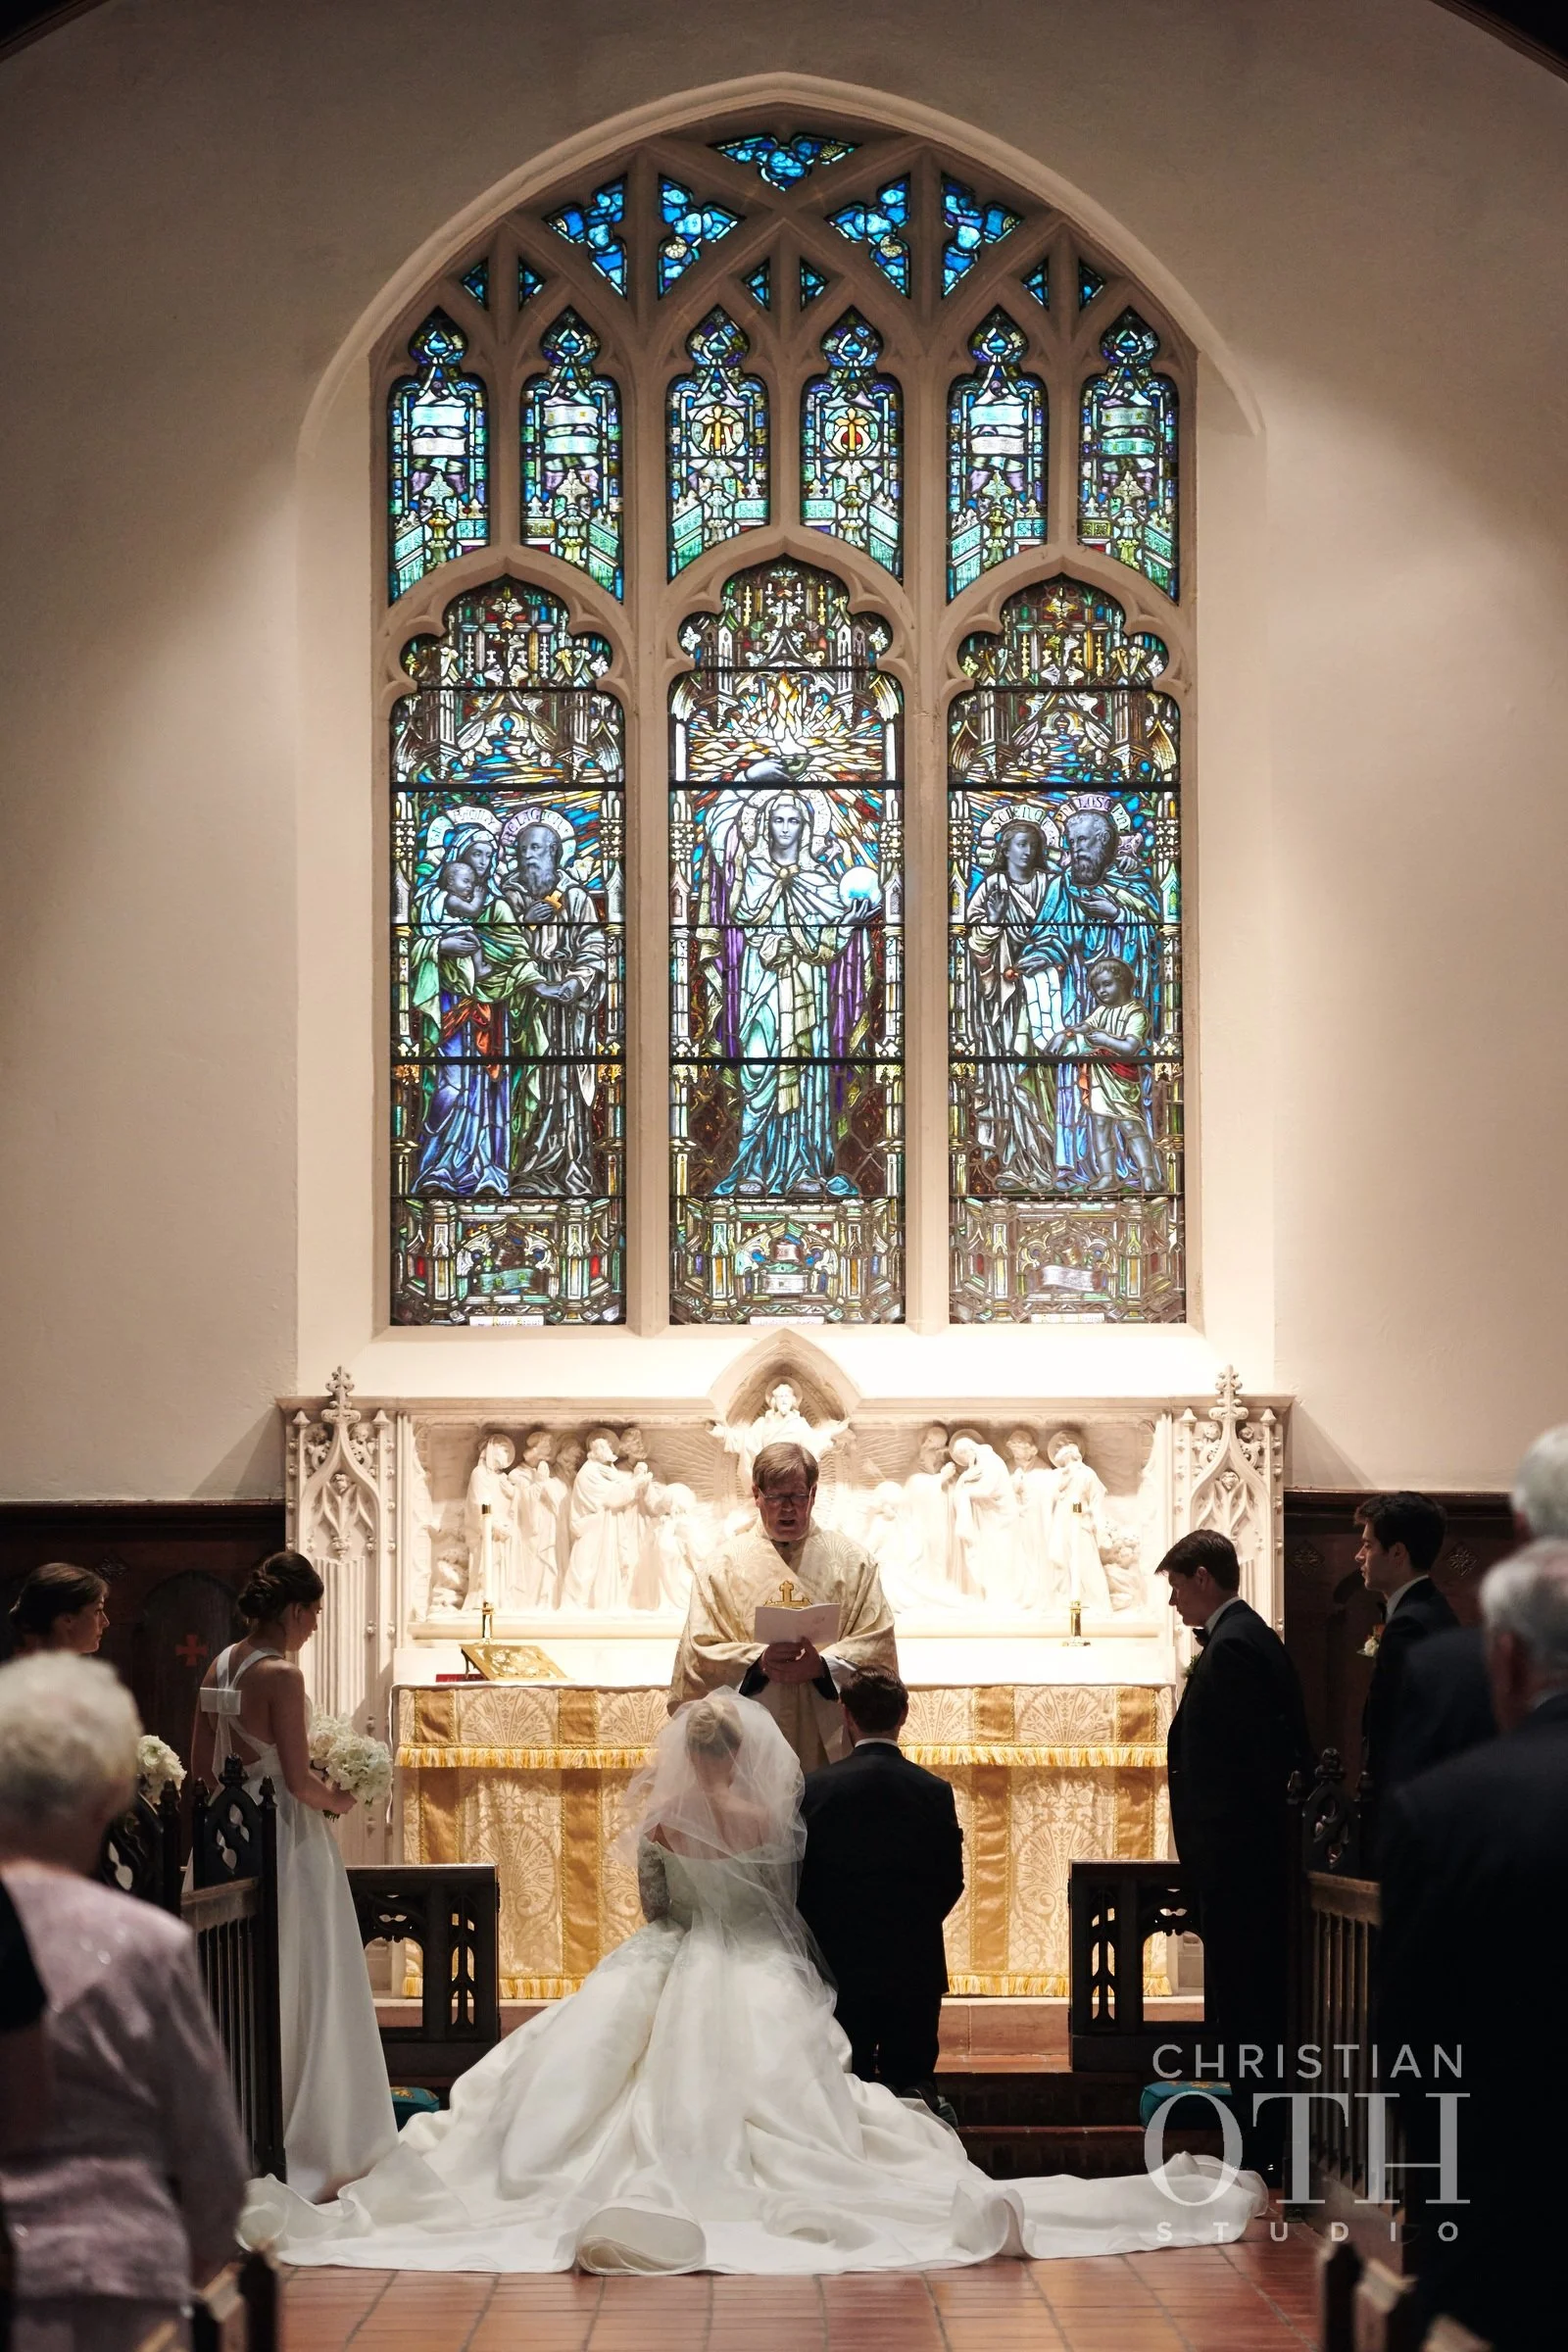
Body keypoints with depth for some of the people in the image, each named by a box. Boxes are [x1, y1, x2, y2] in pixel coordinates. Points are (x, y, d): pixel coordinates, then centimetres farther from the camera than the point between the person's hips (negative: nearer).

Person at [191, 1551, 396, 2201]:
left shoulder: (221, 1666, 6)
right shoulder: (280, 1674, -18)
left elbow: (200, 1766, 11)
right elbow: (299, 1781, -18)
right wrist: (340, 1799, -1)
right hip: (287, 1841, -8)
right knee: (300, 1991, 1)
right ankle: (308, 2140, 7)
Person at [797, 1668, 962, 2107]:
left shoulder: (815, 1788, -7)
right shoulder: (934, 1791, -5)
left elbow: (798, 1879, -1)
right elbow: (951, 1882, 3)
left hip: (840, 1965, 0)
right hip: (915, 1968, 1)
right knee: (912, 2081, 8)